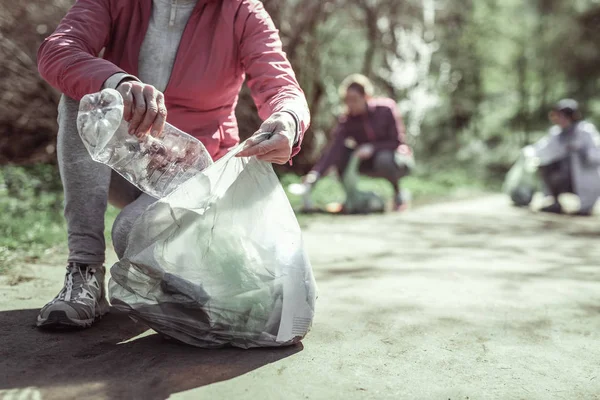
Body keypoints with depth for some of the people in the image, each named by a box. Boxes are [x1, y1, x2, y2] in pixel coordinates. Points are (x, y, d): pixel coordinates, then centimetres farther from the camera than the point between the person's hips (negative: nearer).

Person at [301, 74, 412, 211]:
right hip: (371, 164, 3)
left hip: (396, 158, -3)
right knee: (342, 149, -21)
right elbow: (334, 148, -28)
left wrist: (372, 148, -34)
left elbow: (398, 142, -18)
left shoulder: (386, 108, -19)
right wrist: (316, 173, -44)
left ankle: (398, 192, -9)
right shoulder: (347, 120, -14)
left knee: (384, 159, -38)